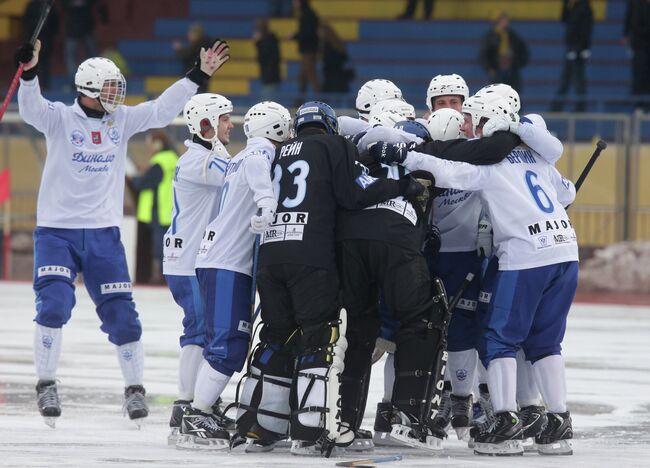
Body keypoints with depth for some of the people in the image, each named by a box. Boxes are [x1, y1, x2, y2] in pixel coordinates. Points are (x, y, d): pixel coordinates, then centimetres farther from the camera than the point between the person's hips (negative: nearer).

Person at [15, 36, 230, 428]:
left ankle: (135, 389, 17)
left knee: (121, 314, 4)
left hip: (104, 233, 3)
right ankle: (47, 386, -5)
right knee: (54, 305, -17)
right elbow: (32, 109, -23)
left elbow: (162, 110, 5)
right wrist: (29, 73, -41)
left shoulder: (122, 120, 6)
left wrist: (199, 76, -1)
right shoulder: (60, 118, -5)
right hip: (57, 230, -3)